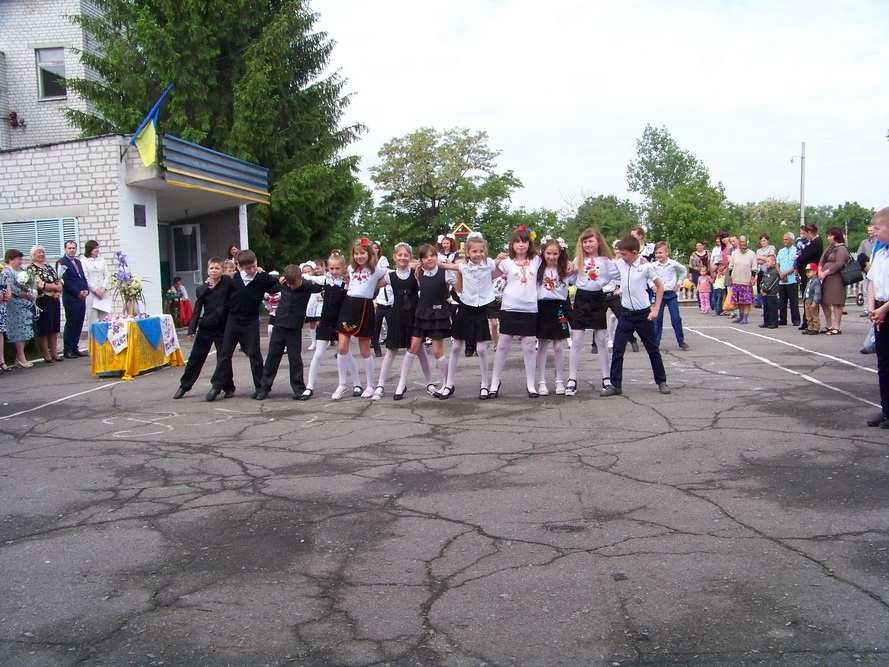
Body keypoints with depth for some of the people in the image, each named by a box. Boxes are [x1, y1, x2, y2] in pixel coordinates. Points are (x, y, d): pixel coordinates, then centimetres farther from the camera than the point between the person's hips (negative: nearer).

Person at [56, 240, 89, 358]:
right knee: (70, 324, -4)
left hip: (81, 298, 7)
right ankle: (67, 350, 3)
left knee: (79, 324, 8)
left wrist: (86, 290, 1)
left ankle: (75, 348, 15)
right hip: (70, 298, -7)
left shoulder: (78, 262, 19)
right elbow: (64, 281, -11)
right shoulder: (61, 262, -4)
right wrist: (78, 293, -13)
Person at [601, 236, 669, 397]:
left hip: (643, 314, -3)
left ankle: (661, 381, 24)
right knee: (618, 349, -1)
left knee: (652, 349, 10)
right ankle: (615, 385, 6)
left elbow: (660, 287, -2)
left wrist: (656, 309, -6)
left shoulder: (646, 266, -10)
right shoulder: (619, 264, -2)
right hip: (626, 314, 3)